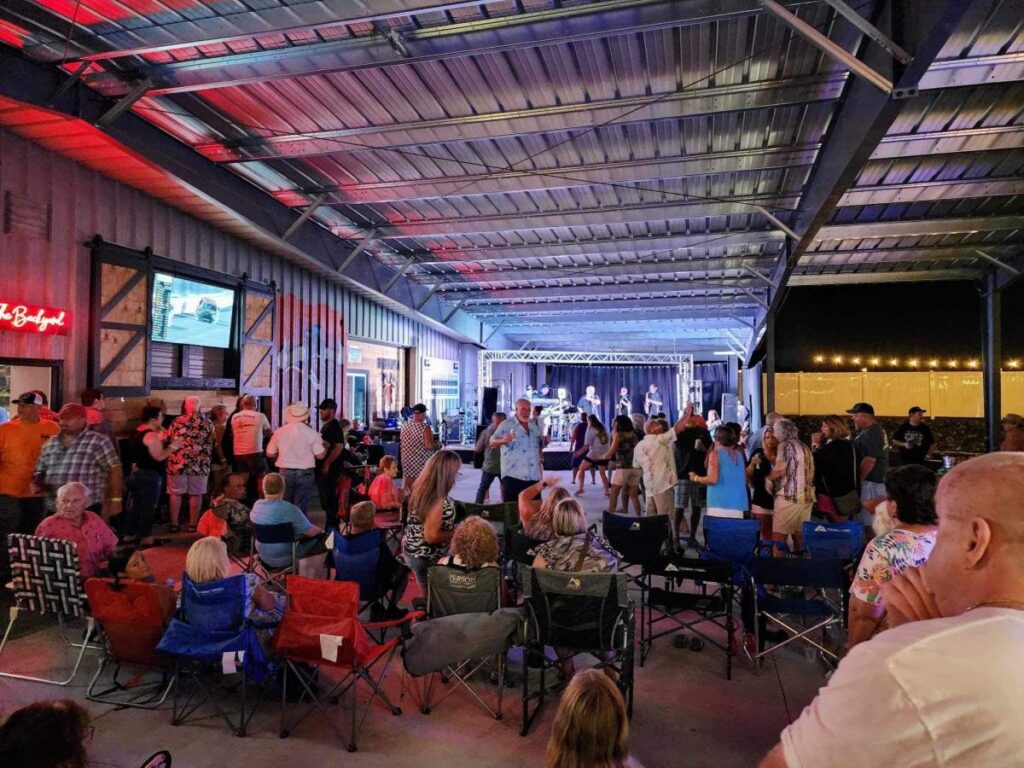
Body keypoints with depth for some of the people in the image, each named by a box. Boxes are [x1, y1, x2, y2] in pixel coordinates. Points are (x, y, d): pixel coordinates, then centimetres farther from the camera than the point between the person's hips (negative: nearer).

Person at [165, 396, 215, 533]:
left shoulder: (177, 422, -3)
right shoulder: (207, 424, 0)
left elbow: (167, 441, 5)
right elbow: (210, 446, 4)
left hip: (177, 464, 0)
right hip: (200, 465, 0)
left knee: (175, 493, 9)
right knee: (196, 494, 8)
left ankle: (174, 524, 13)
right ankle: (193, 524, 11)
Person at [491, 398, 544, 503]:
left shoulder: (535, 425, 13)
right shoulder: (506, 424, -6)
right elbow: (492, 443, -12)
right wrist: (503, 440, -33)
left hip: (533, 475, 6)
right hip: (513, 475, -5)